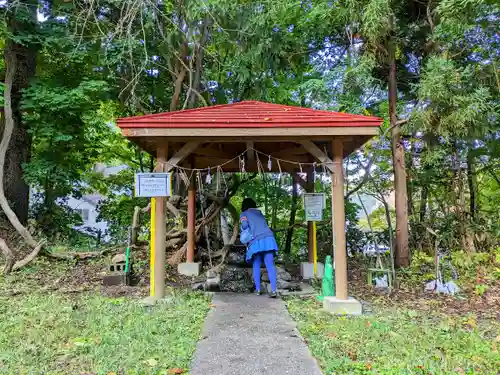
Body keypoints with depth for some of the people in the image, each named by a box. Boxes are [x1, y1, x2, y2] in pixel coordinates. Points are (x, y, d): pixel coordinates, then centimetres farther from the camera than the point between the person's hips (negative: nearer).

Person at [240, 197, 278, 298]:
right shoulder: (260, 213, 25)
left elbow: (244, 225, -4)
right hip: (268, 239, 3)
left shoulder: (244, 214, 13)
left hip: (256, 242, -2)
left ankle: (257, 289, 12)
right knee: (270, 265, -4)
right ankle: (273, 290, -13)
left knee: (256, 265, 13)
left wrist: (244, 234, 13)